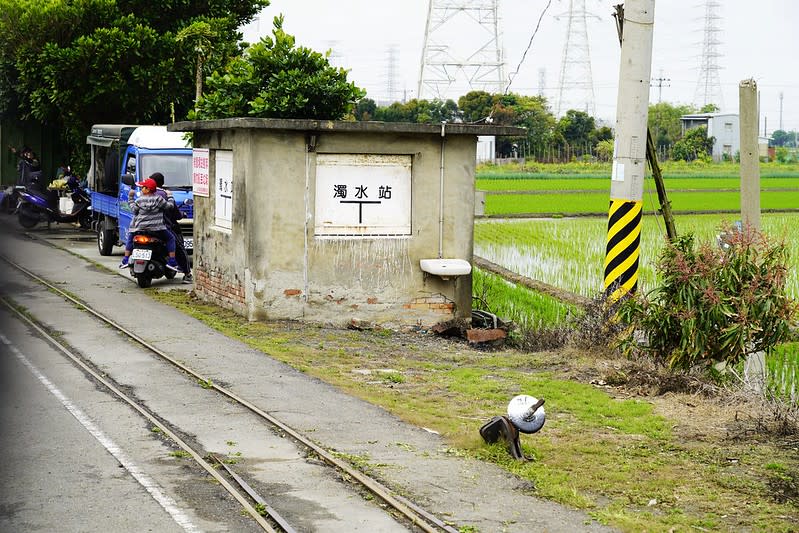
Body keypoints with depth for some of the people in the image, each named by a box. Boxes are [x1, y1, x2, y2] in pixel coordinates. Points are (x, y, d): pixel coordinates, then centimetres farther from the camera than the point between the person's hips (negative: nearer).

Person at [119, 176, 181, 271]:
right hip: (156, 228, -1)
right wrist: (169, 196, 19)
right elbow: (169, 206, 0)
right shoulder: (158, 199, -3)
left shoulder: (139, 201, -1)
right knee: (170, 238, 14)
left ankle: (125, 260, 20)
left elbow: (133, 210, 8)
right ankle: (172, 261, 0)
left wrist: (130, 198, 17)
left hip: (140, 228, 1)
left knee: (130, 239, 27)